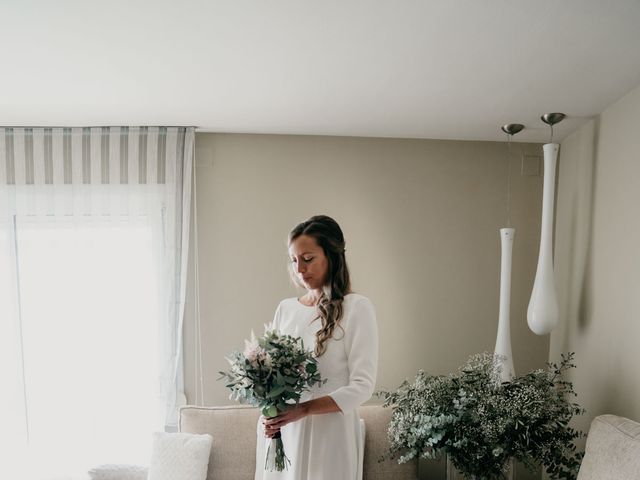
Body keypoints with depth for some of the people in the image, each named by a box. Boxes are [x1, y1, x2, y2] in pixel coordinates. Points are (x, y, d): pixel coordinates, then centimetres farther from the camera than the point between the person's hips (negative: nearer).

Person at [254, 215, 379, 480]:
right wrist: (267, 418, -5)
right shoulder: (285, 308, 8)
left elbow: (362, 386, -11)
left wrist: (303, 409, -20)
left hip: (329, 433, -4)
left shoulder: (357, 307, -8)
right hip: (282, 434, 4)